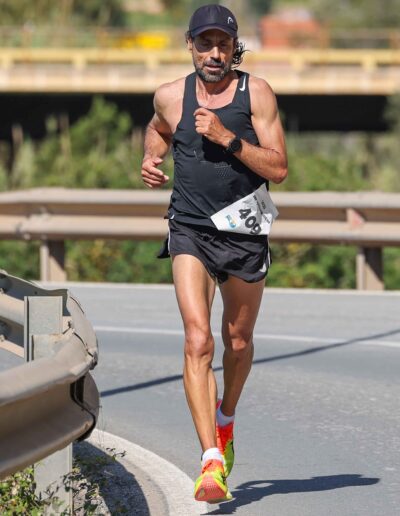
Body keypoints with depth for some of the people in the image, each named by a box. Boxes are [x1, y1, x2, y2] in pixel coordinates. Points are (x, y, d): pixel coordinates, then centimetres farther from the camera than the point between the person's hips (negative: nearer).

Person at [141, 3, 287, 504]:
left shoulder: (256, 93, -5)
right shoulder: (170, 96, 0)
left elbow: (278, 168, -10)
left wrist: (227, 137, -20)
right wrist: (150, 159, 5)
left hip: (245, 232, 1)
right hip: (190, 232, -1)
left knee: (238, 343, 16)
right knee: (197, 341, -18)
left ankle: (226, 417, 48)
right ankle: (211, 461, -25)